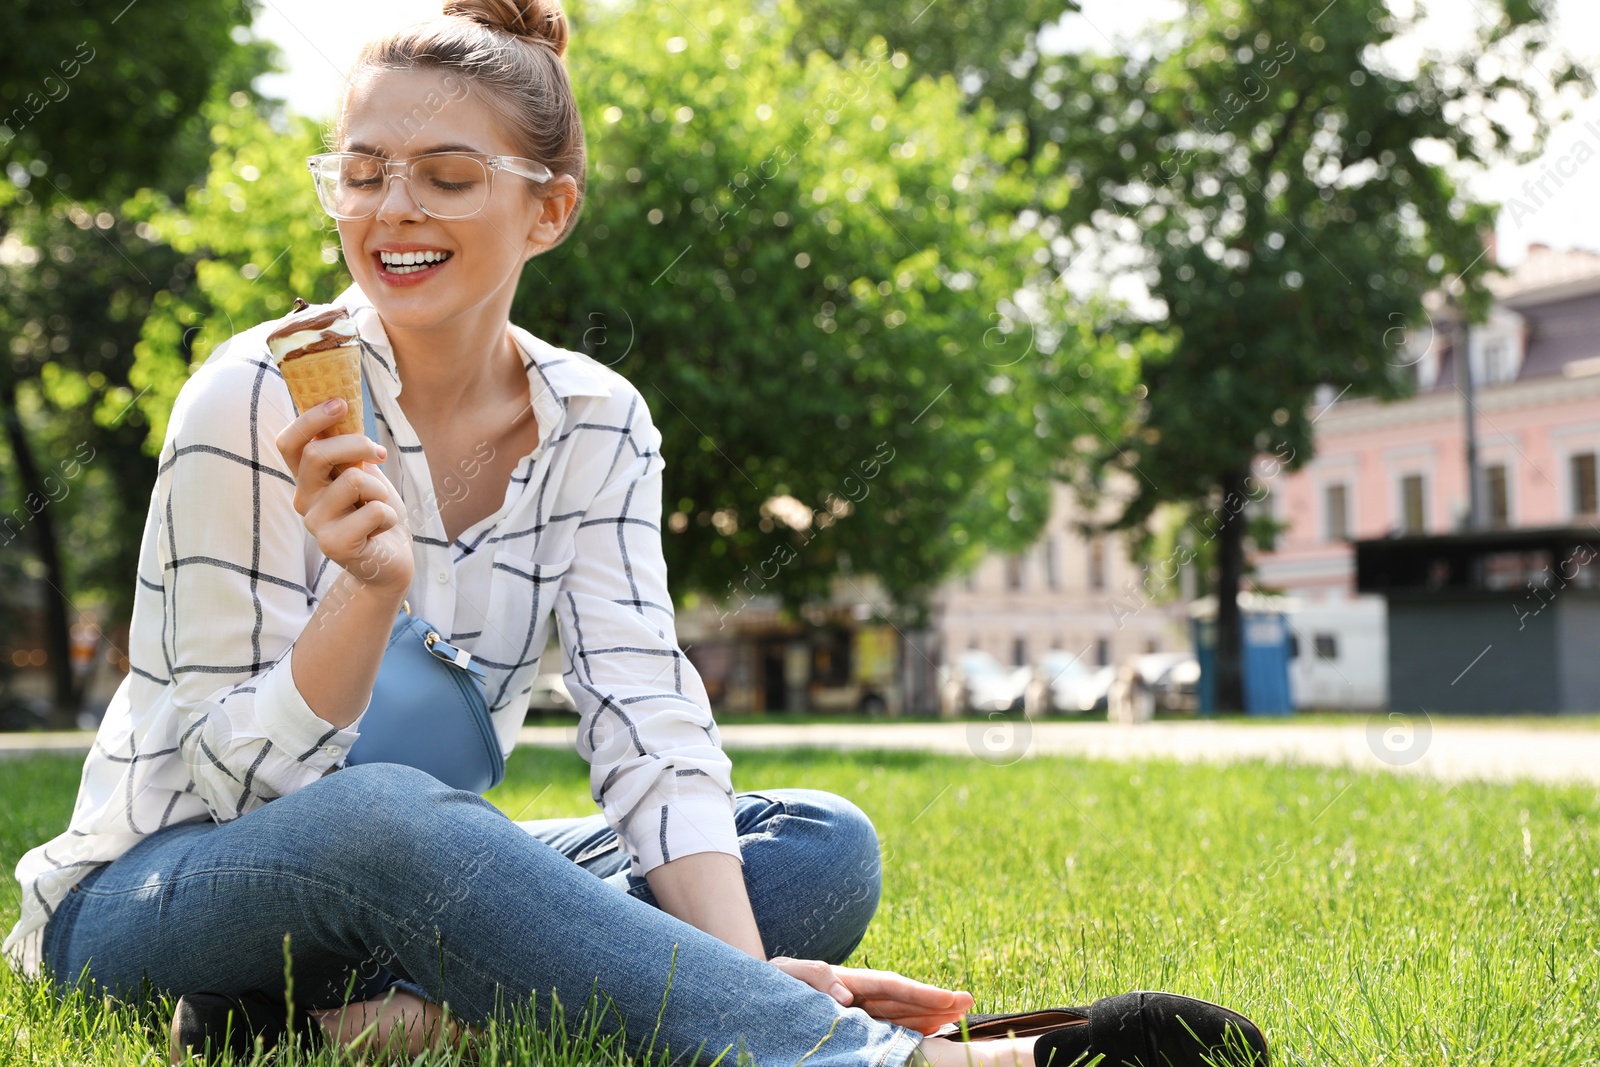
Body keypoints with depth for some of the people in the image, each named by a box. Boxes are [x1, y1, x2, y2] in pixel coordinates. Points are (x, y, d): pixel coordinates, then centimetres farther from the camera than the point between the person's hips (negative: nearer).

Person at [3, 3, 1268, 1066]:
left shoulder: (596, 426, -2)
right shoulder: (258, 399, -15)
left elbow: (648, 723, -13)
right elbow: (236, 772, -16)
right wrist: (368, 589, -35)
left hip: (423, 882, 5)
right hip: (154, 897, -5)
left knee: (827, 844, -12)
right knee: (382, 815, -39)